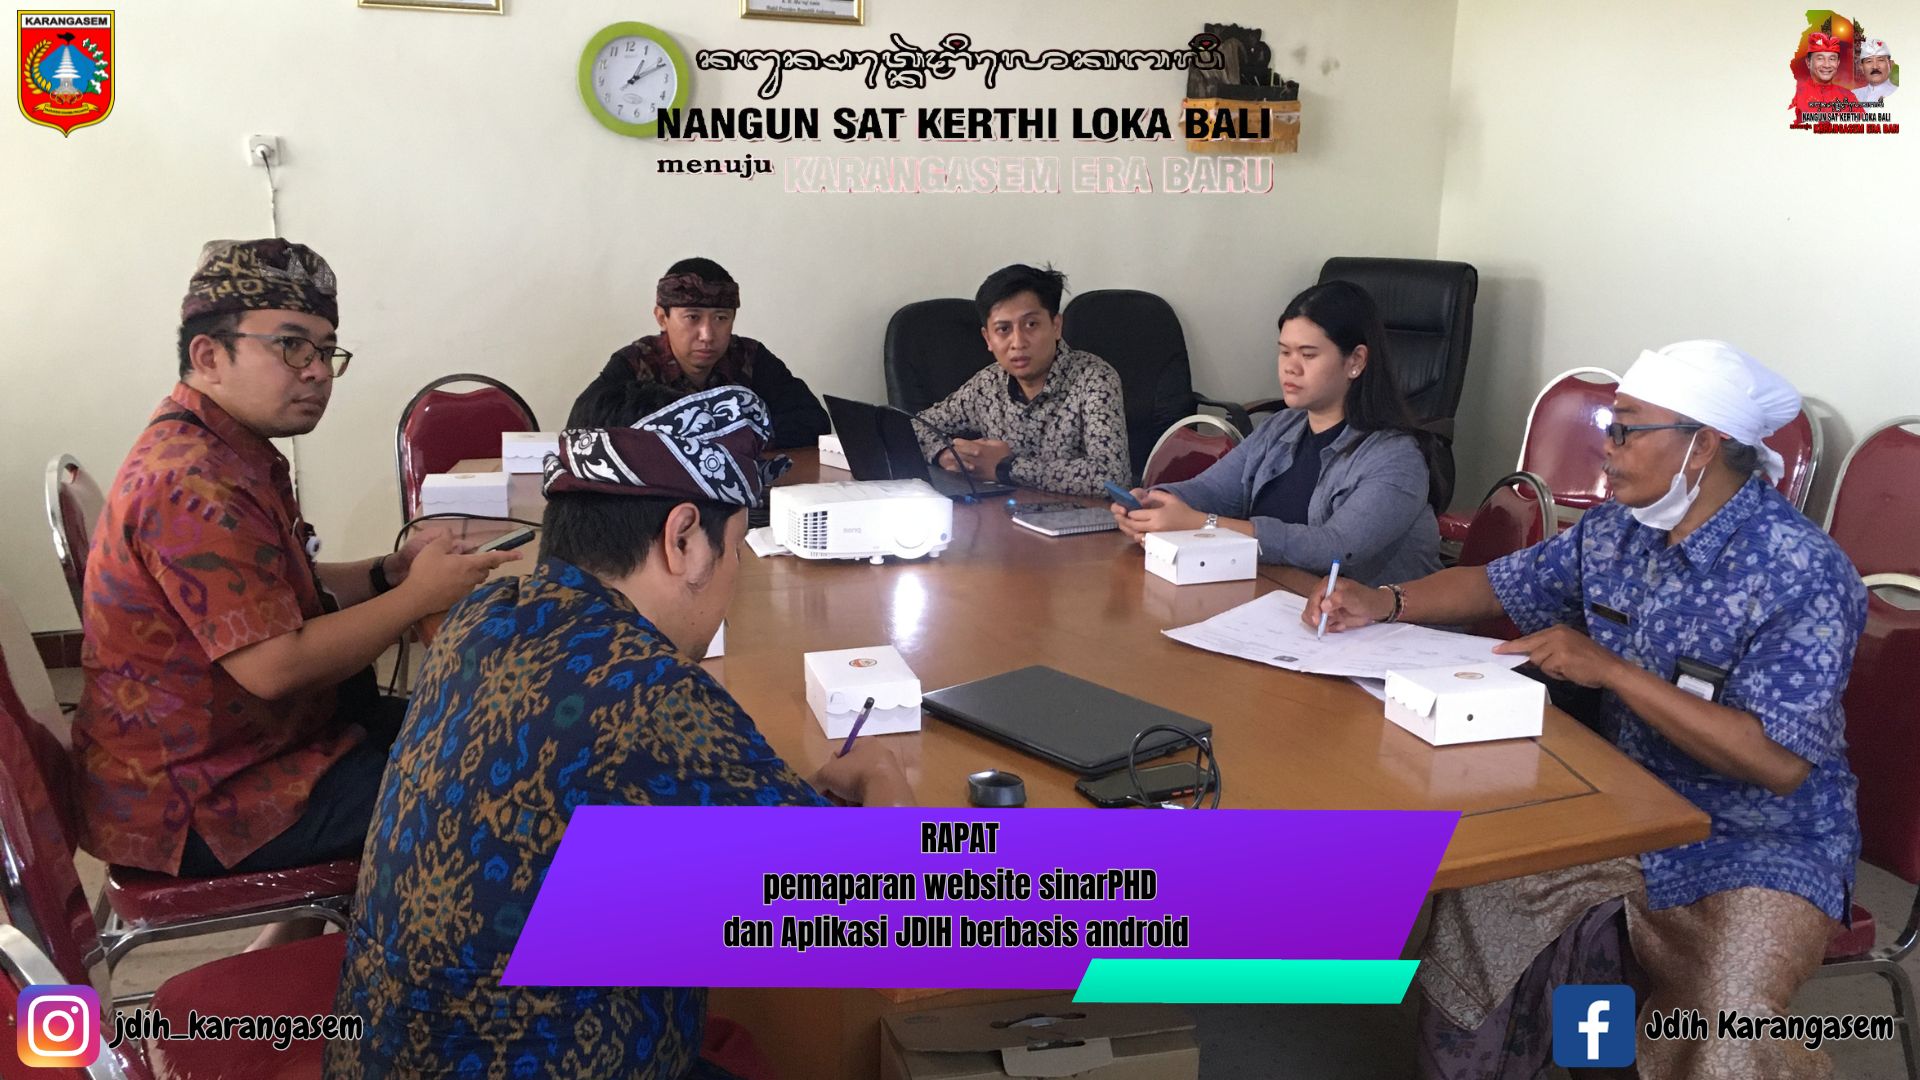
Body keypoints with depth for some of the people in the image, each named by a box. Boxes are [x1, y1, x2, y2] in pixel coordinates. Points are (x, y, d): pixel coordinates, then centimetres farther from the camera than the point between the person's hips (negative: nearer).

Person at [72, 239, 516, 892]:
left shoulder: (227, 448, 9)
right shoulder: (194, 483, -25)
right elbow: (273, 665, -29)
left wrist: (386, 573, -1)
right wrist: (419, 596, -19)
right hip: (194, 802, -11)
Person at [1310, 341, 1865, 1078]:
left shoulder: (1803, 573, -21)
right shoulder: (1614, 531, 0)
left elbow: (1779, 763, -26)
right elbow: (1501, 585, 15)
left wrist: (1610, 670, -27)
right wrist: (1388, 602, -3)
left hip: (1764, 844, -6)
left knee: (1725, 1021, -29)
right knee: (1476, 894, -10)